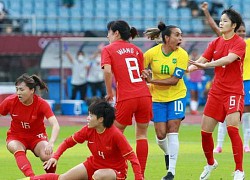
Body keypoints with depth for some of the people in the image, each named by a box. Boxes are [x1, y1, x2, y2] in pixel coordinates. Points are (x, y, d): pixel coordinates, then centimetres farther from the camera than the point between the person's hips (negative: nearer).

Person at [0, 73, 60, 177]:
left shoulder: (41, 104, -23)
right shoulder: (11, 101, -17)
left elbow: (55, 125, -33)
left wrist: (51, 143, -53)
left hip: (37, 136, -1)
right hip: (16, 137, 1)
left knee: (46, 156, -30)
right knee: (18, 150, -35)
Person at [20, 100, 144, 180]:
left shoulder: (115, 134, -25)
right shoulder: (88, 131, -8)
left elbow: (132, 157, -24)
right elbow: (68, 142, 3)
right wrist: (55, 157, -12)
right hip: (93, 164, 5)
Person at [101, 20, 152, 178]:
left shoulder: (108, 49, 3)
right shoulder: (136, 49, 16)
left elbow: (107, 71, -12)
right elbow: (143, 73, 14)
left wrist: (109, 92, -2)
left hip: (126, 99, -4)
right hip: (144, 95, 4)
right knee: (142, 135, 11)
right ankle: (141, 173, 8)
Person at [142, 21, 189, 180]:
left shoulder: (182, 55, -13)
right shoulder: (152, 53, -11)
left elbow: (174, 80, -18)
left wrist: (152, 80, -23)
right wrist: (144, 74, -22)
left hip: (176, 96, -1)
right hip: (157, 97, 1)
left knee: (172, 132, -8)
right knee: (161, 134, -1)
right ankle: (168, 153, 34)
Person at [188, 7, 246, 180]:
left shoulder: (239, 43, -9)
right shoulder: (216, 43, 9)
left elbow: (229, 59, -27)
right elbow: (201, 61, 4)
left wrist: (206, 65, -38)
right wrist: (187, 68, -17)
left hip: (234, 92, -6)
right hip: (216, 92, 6)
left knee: (232, 128, -22)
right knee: (205, 131, 5)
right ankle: (210, 163, 30)